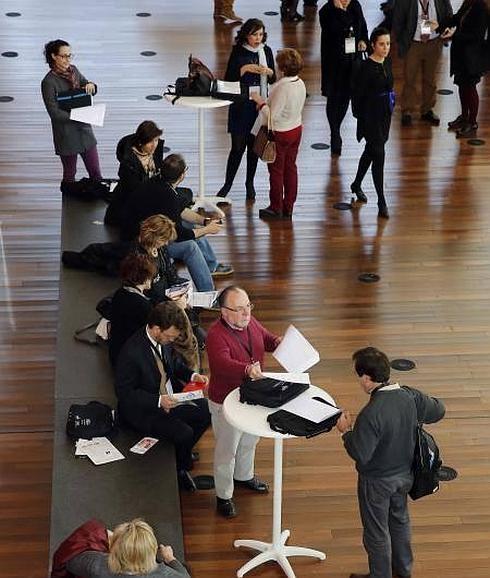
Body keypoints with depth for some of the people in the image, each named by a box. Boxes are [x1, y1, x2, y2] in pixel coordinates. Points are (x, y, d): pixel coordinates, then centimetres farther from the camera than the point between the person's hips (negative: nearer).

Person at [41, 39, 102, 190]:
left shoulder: (73, 70, 3)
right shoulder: (49, 82, -17)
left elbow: (91, 90, 13)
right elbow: (54, 112, -20)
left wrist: (91, 86, -11)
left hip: (84, 129, 6)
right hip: (66, 133, -6)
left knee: (95, 172, 12)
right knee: (70, 175, 9)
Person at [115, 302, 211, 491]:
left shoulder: (163, 340, -7)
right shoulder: (131, 352, -30)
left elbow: (174, 362, 14)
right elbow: (124, 393, -23)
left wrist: (192, 375, -4)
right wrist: (158, 401, -31)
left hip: (169, 398, 8)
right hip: (142, 410, -8)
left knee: (207, 410, 2)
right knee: (184, 433, -21)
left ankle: (182, 452, 23)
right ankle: (180, 470, 10)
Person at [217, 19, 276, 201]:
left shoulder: (266, 51, 3)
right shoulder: (238, 52, -7)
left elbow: (273, 80, 10)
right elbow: (228, 79, -8)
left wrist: (269, 72, -12)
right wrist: (244, 68, -22)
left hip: (260, 104, 3)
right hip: (241, 106, -3)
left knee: (254, 146, 12)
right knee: (238, 146, -2)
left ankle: (250, 183, 26)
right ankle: (228, 184, 9)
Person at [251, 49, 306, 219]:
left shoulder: (282, 87, -28)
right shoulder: (300, 83, -2)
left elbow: (272, 115, -26)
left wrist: (260, 102, -13)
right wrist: (266, 102, 10)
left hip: (280, 134, -8)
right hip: (296, 129, 8)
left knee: (276, 170, 8)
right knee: (290, 168, 16)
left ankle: (276, 208, 19)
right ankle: (288, 208, 24)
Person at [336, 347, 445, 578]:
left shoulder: (370, 414, -35)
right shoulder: (410, 396, -15)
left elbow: (360, 454, -28)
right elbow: (438, 410, 2)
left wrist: (346, 431, -13)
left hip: (377, 482, -7)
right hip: (405, 473, 7)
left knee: (377, 532, 15)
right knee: (400, 519, 29)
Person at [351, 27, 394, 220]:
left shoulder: (387, 62, 4)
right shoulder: (367, 67, -19)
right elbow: (357, 94, -15)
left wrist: (389, 108, 16)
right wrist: (359, 116, -12)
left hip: (384, 115, 8)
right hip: (370, 115, -8)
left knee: (370, 152, 22)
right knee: (378, 155, -7)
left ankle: (356, 185, 43)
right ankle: (382, 202, -2)